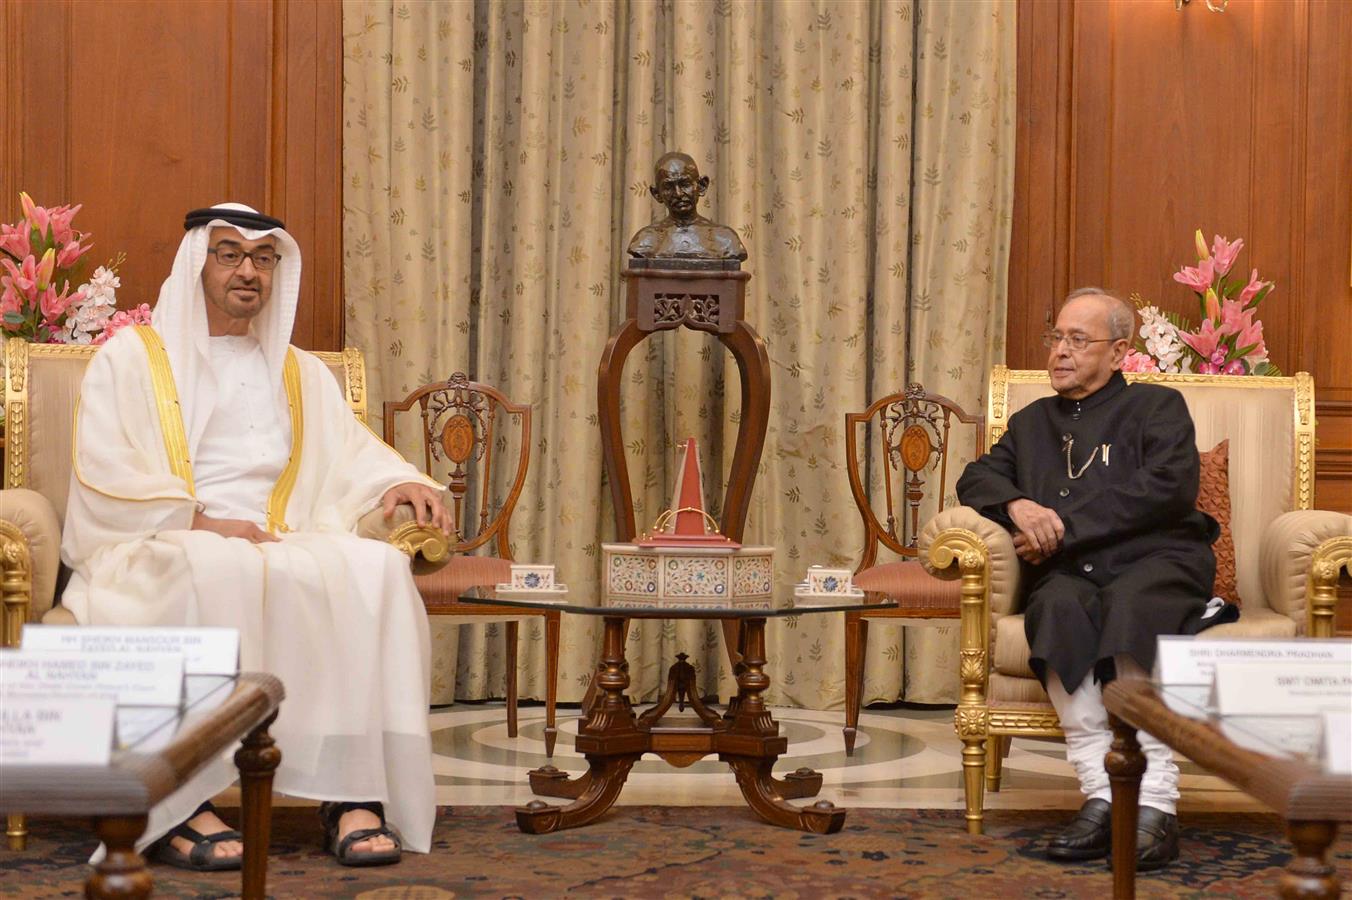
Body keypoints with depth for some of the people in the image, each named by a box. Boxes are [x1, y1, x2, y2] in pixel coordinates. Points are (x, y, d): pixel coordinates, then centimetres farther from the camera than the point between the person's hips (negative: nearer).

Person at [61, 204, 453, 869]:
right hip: (154, 552, -4)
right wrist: (203, 523, -15)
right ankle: (178, 805, -39)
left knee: (375, 568, -27)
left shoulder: (301, 374, 25)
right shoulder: (131, 357, 11)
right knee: (216, 571, -40)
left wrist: (399, 481, -7)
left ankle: (352, 789, -33)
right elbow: (104, 479, -2)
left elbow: (354, 452, 18)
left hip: (280, 550, 4)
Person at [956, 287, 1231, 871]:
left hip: (1156, 561, -3)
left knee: (1129, 605, -38)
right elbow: (976, 478, 20)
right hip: (1068, 573, 3)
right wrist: (1017, 505, -4)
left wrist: (1065, 526, -8)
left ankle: (1155, 804, -44)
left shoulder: (1156, 406, 16)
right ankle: (1102, 797, -40)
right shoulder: (1032, 423, 31)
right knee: (1059, 606, -34)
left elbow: (1169, 486, -2)